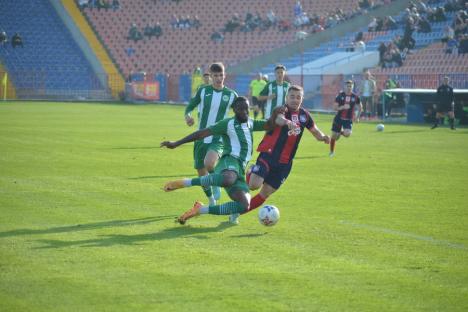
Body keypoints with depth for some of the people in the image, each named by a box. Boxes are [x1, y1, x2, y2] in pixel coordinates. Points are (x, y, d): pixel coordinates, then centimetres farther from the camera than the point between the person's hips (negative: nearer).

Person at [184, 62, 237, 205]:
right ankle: (212, 202, 31)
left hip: (218, 139, -3)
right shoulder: (203, 91, 0)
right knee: (202, 174, 8)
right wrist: (187, 116, -16)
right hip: (201, 138, 3)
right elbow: (190, 106, 5)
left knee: (209, 163, -32)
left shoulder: (231, 95, -1)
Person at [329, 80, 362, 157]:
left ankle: (340, 132, 13)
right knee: (334, 136, 2)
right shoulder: (340, 95, -5)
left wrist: (357, 116, 5)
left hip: (348, 119, 0)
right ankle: (331, 152, 24)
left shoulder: (355, 97, -2)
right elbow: (334, 107, -7)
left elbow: (360, 107, 15)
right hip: (339, 118, 0)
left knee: (347, 134, -25)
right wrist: (343, 107, -24)